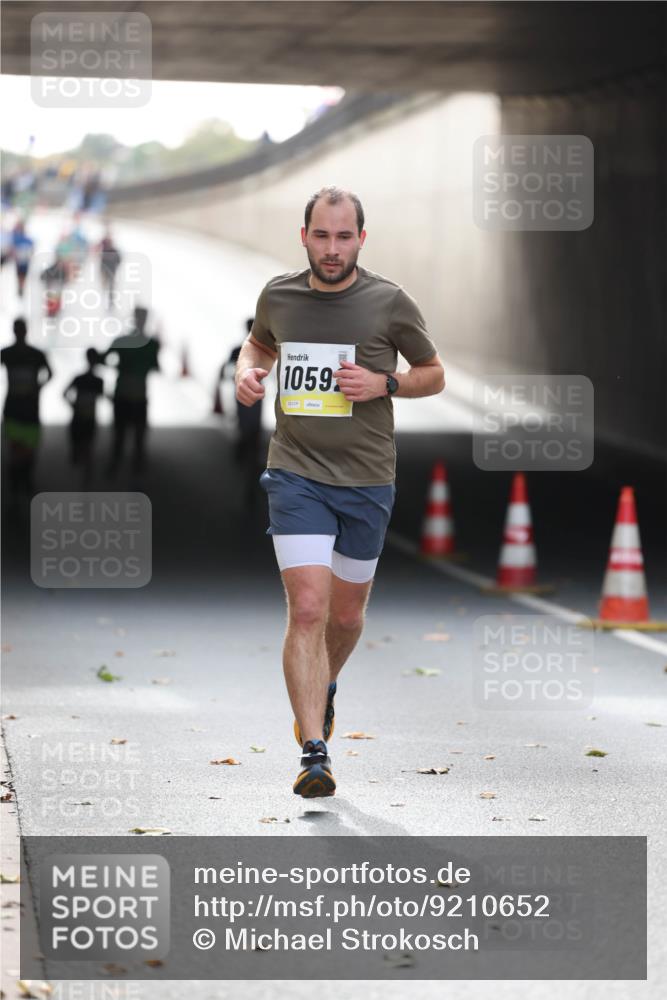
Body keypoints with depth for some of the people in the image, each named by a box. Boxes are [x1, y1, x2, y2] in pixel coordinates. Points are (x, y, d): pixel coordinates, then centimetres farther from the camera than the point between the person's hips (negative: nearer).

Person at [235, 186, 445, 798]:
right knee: (308, 609, -15)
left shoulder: (390, 303, -4)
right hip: (296, 474, 0)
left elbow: (434, 374, 7)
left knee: (346, 614, 14)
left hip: (367, 478, 1)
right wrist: (247, 372, 2)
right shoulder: (278, 296, 2)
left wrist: (383, 384, -12)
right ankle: (314, 754, -16)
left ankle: (325, 687, 48)